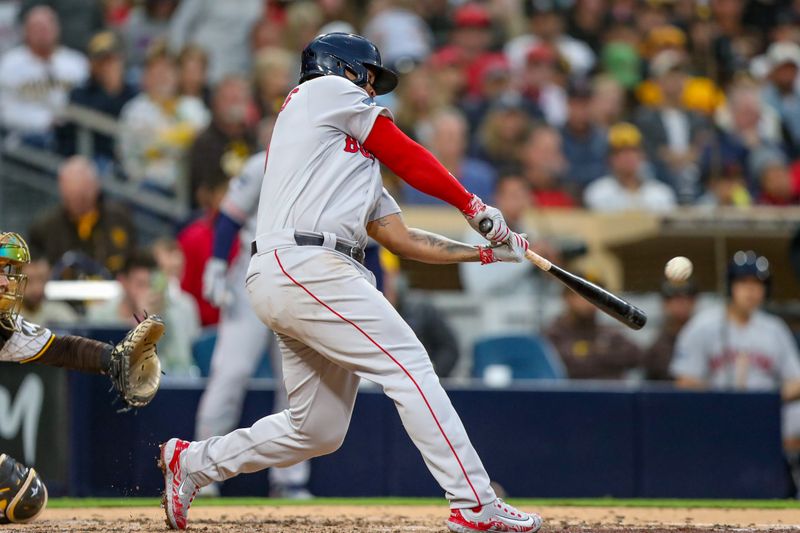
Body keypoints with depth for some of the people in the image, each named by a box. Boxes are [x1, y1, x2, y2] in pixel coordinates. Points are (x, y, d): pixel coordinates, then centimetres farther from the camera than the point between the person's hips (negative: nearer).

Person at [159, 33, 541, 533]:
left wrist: (489, 251, 18)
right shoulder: (327, 90, 9)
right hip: (302, 263, -10)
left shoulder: (361, 164, 31)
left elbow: (403, 239, 24)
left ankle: (193, 462, 22)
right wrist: (476, 207, 14)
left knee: (319, 429, 10)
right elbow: (408, 157, 6)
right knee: (409, 365, -15)